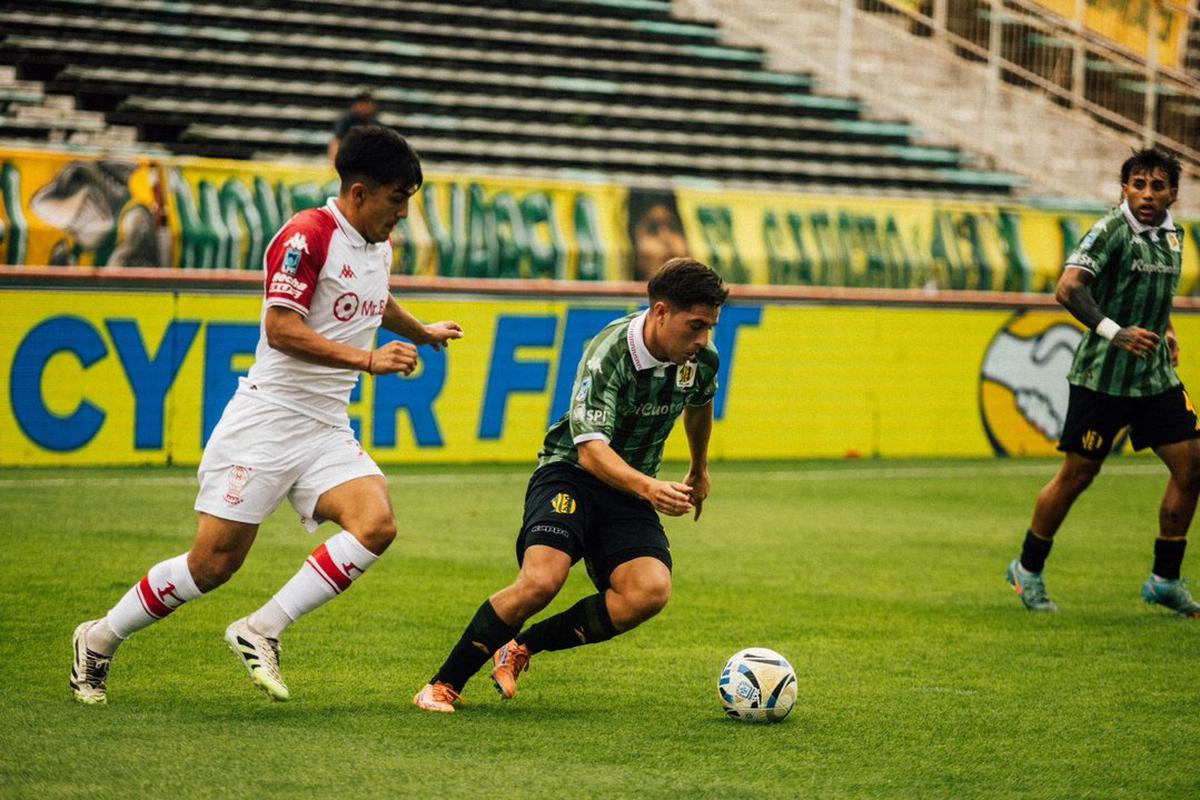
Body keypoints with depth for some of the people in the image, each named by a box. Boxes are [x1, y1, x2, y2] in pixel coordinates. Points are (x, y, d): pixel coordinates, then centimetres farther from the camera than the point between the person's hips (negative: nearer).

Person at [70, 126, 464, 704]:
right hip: (268, 419, -7)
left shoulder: (378, 247, 13)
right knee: (213, 564, -5)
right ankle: (98, 640, 16)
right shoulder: (307, 235, -13)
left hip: (328, 430, 7)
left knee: (376, 524, -20)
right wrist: (367, 360, -25)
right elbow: (281, 330, -21)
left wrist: (421, 332, 54)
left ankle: (260, 632, -13)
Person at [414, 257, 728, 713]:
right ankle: (443, 685, -12)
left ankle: (521, 648, -8)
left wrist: (699, 470, 38)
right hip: (570, 474, -5)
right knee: (541, 580, -31)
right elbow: (591, 449, -33)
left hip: (630, 490, 5)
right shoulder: (609, 354, -23)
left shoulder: (701, 359, -3)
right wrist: (647, 487, -50)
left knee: (651, 590, -25)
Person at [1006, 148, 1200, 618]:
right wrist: (1114, 332, -36)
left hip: (1156, 376, 7)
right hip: (1102, 376, -7)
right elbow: (1068, 288, -26)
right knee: (1078, 474, 0)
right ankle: (1028, 570, 18)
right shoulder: (1111, 231, -14)